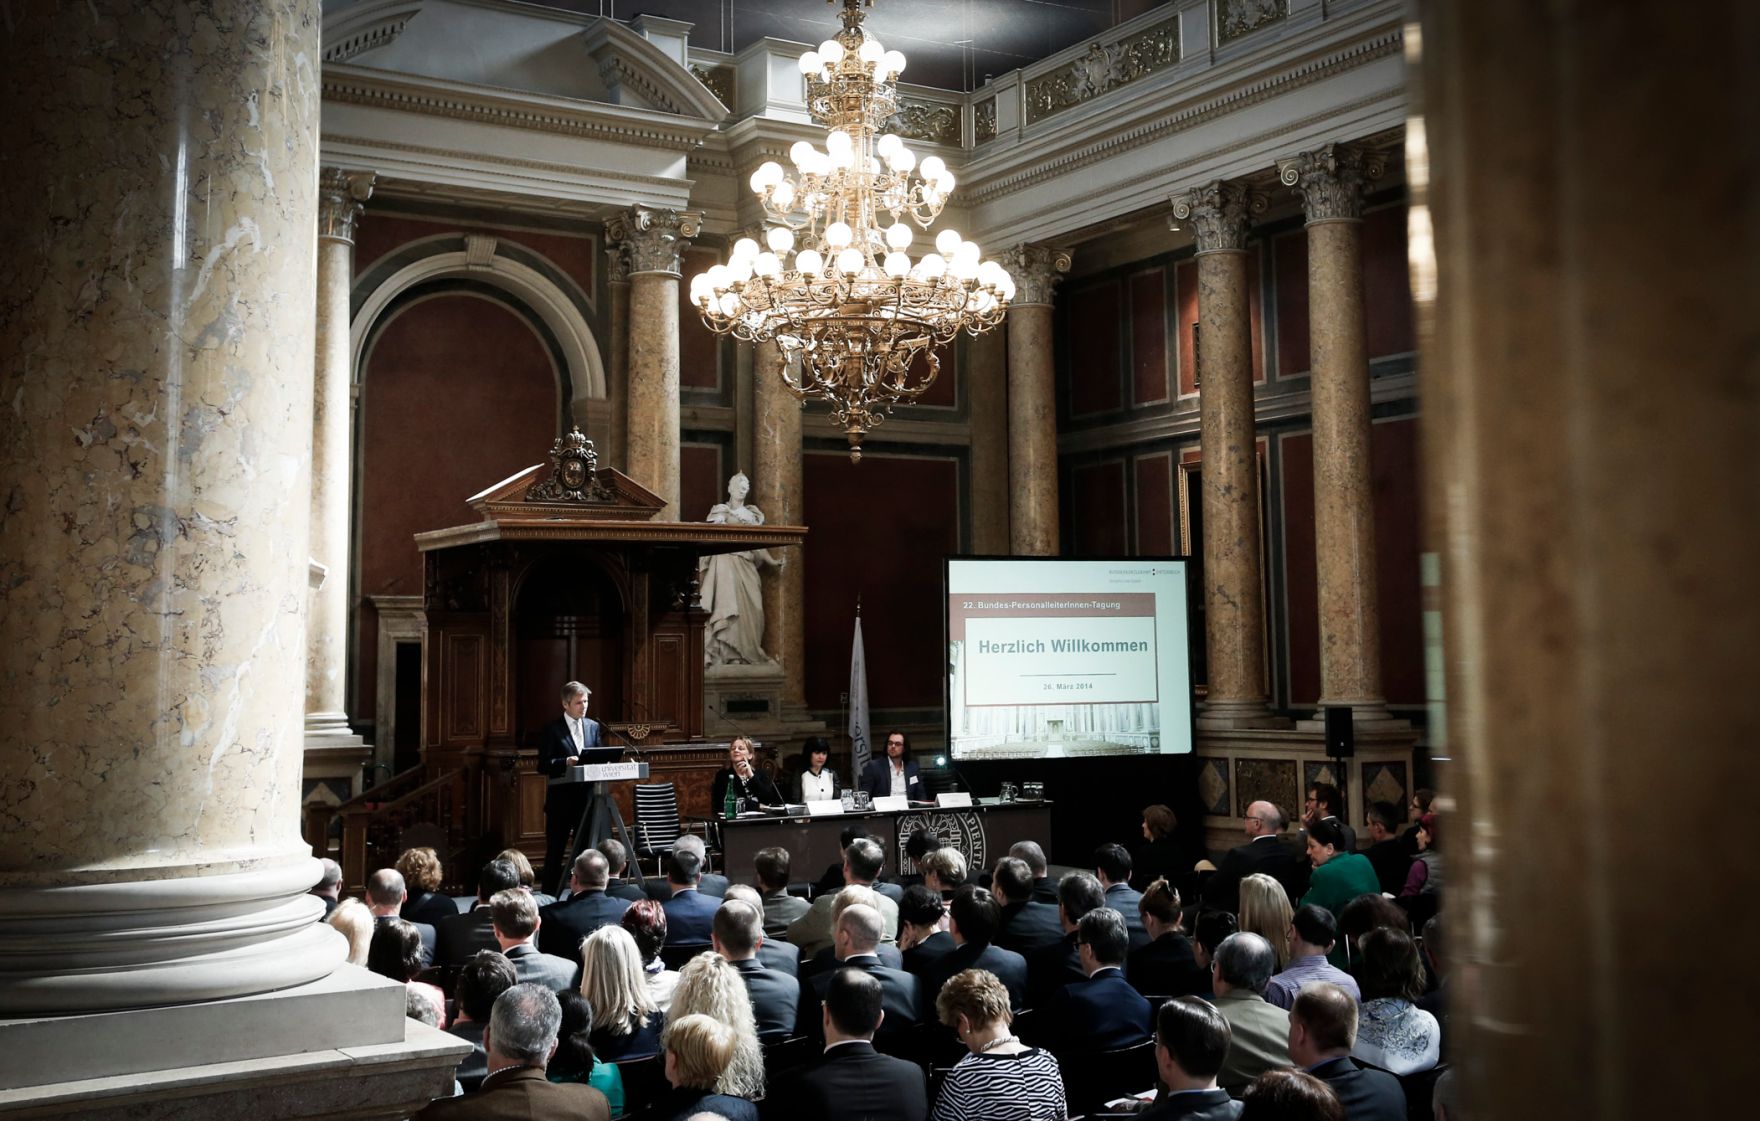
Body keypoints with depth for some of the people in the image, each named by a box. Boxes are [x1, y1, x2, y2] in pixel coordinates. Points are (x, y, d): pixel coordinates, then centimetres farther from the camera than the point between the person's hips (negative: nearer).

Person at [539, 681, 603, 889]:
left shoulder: (594, 727, 10)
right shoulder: (552, 729, -5)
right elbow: (543, 766, -9)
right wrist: (565, 762, -25)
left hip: (587, 797, 4)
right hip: (561, 799, -4)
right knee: (555, 852, 4)